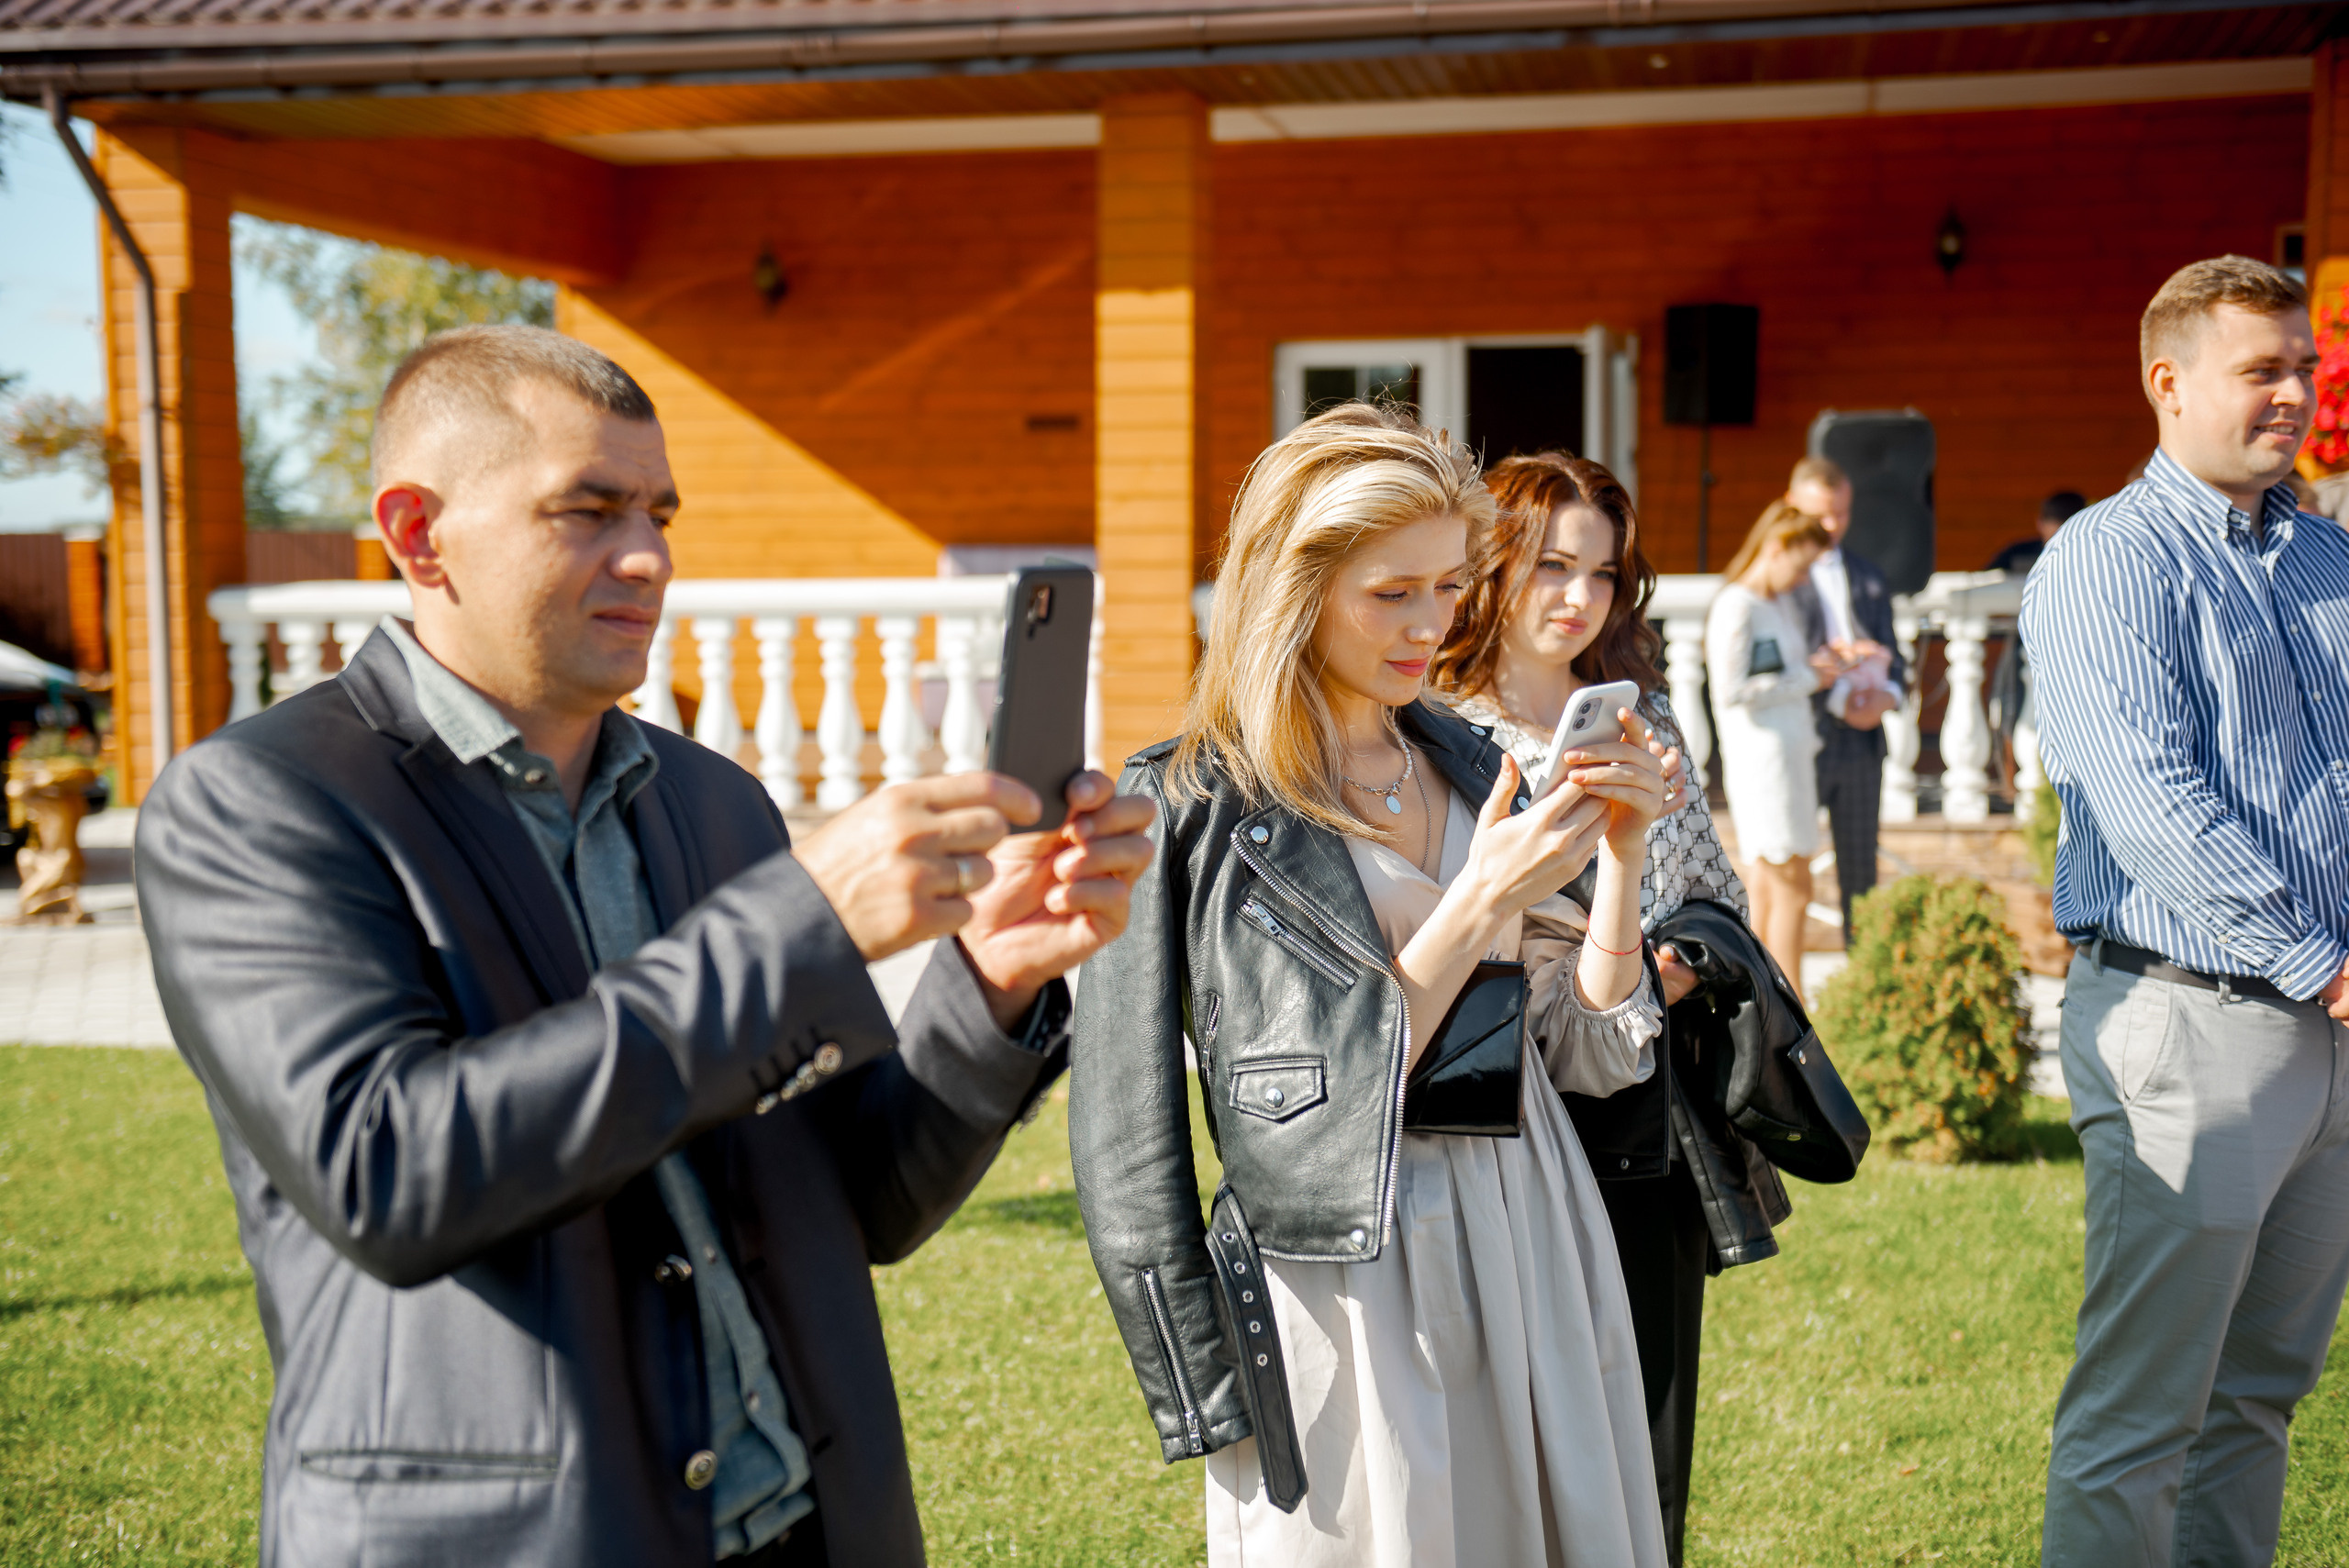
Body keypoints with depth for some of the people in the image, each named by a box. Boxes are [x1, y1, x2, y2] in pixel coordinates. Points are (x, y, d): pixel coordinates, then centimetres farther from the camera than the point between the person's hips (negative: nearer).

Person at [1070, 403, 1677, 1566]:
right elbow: (1315, 1116, -14)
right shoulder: (1191, 810, -9)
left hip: (1536, 1261, 6)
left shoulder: (1476, 771, 7)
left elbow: (1591, 1055, 7)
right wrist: (1479, 903, -18)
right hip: (1344, 1295, -5)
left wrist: (1619, 856, -6)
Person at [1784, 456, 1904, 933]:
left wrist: (1889, 694, -5)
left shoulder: (1869, 576, 16)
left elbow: (1890, 652, 17)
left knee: (1860, 867, 10)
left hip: (1862, 742, 5)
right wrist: (1839, 700, -19)